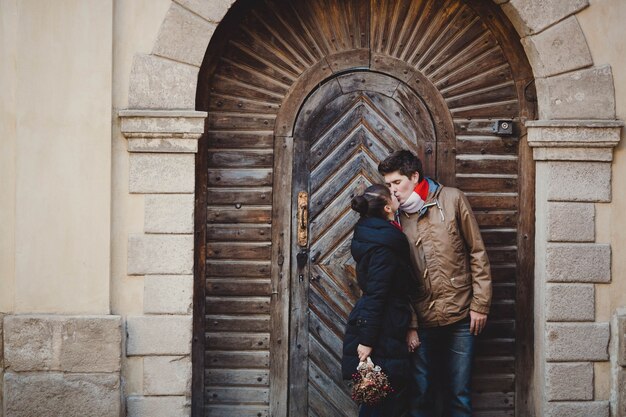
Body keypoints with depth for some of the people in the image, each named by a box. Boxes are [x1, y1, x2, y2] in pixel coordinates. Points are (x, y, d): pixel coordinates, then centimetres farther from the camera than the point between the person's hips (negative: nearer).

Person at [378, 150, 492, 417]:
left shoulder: (452, 199, 0)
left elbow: (477, 253, 1)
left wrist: (480, 304, -3)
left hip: (460, 317, -1)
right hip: (421, 322, 2)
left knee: (459, 395, 5)